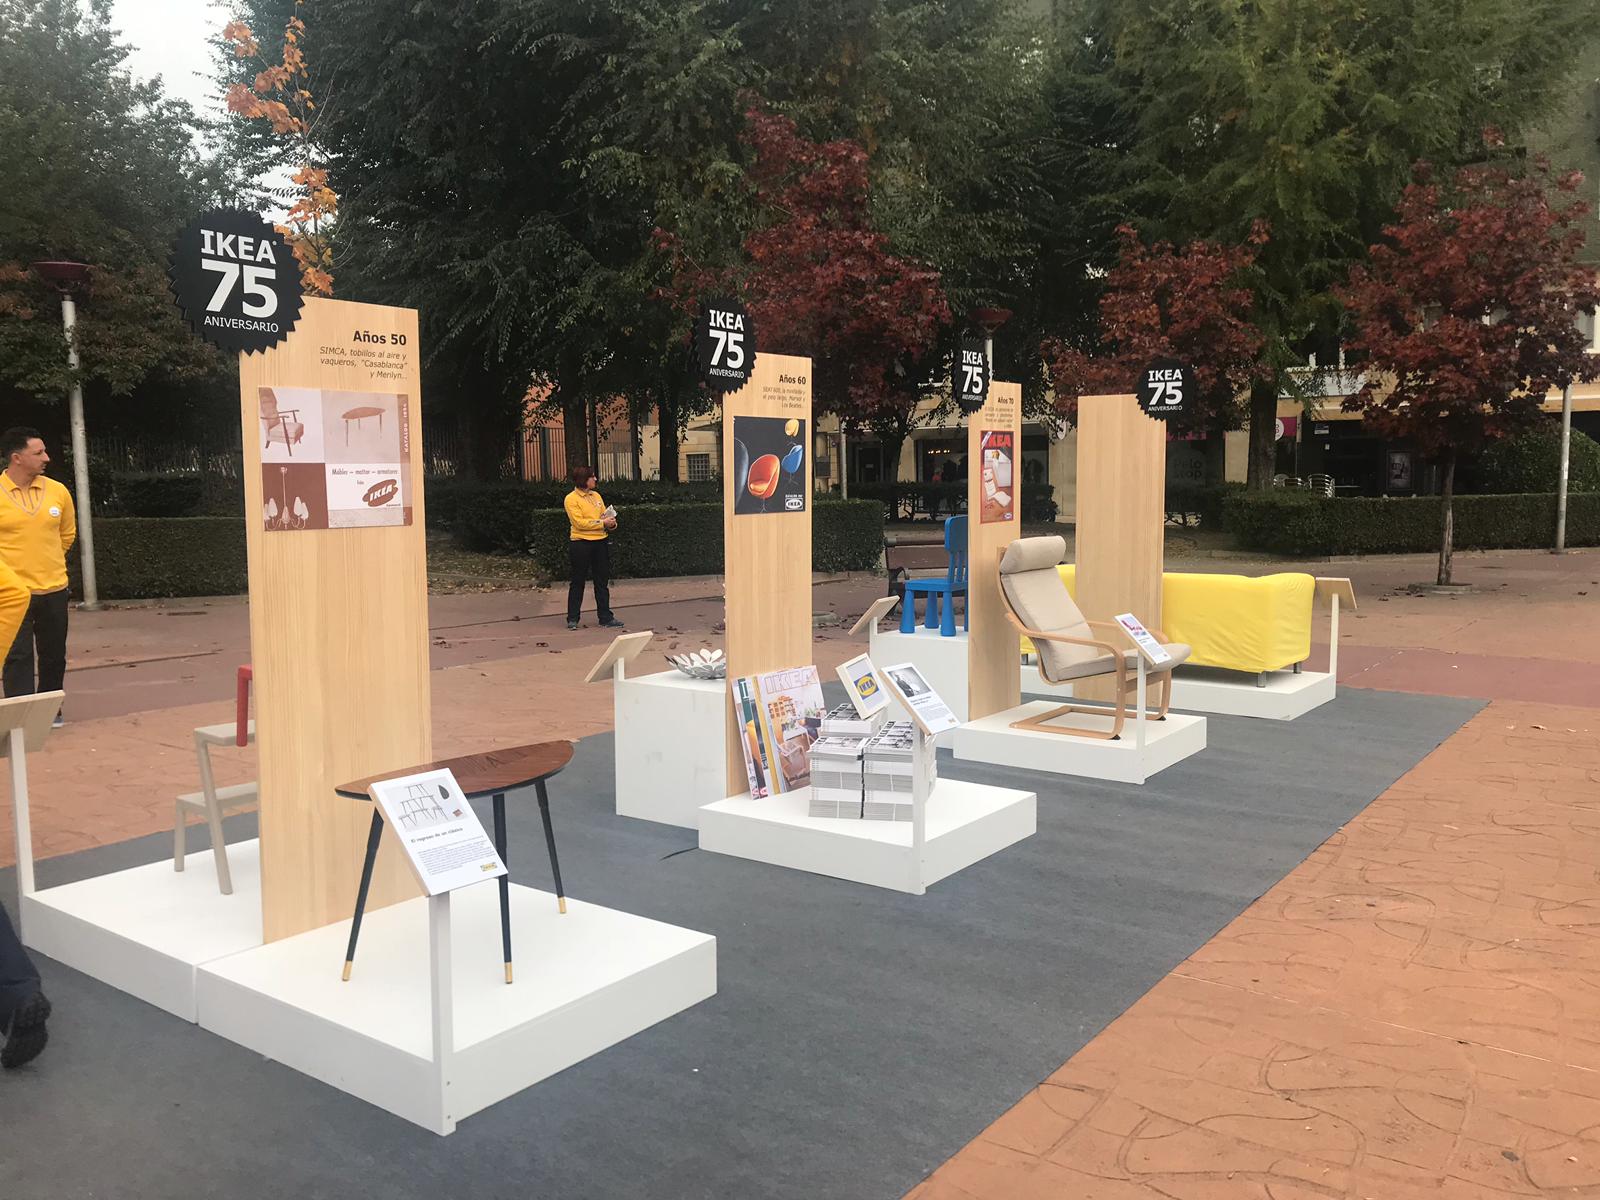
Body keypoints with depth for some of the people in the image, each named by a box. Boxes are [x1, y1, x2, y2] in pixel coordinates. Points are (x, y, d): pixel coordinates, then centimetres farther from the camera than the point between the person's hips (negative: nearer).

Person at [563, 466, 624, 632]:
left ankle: (605, 618, 15)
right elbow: (579, 522, -16)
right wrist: (602, 523, -18)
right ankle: (572, 618, 14)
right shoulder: (571, 498, -8)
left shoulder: (596, 495, 12)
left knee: (602, 582, 8)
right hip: (581, 543, -6)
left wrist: (611, 522, -10)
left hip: (600, 542, 6)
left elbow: (605, 515, 13)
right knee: (577, 582, 4)